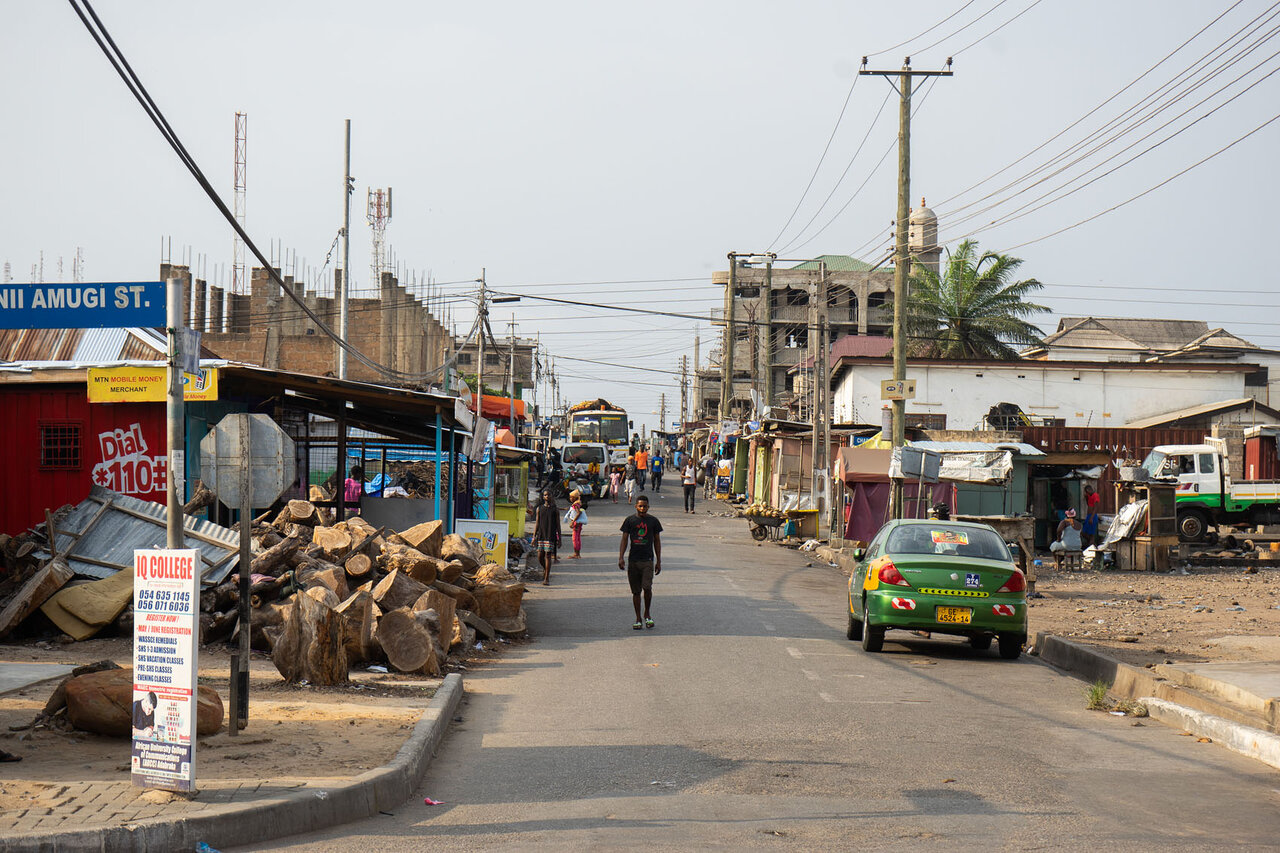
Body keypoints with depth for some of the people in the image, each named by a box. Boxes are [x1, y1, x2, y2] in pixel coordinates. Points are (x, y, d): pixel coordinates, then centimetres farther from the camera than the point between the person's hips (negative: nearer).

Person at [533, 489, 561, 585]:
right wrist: (534, 536, 2)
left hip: (551, 536, -2)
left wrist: (559, 539, 3)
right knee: (540, 556, 1)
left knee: (548, 555, -7)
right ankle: (545, 569, 33)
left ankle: (546, 578, -4)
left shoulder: (555, 510, 4)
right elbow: (537, 523, 9)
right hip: (541, 535, 2)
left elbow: (558, 525, 6)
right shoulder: (539, 509, 9)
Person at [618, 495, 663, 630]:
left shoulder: (653, 521, 5)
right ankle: (638, 619, 14)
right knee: (636, 591, 5)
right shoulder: (630, 520, 4)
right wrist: (621, 558, -7)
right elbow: (624, 539, 4)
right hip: (633, 560, 1)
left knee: (647, 587, -16)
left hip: (648, 560, -1)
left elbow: (657, 541, 11)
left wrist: (658, 561, 9)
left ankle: (647, 614, 4)